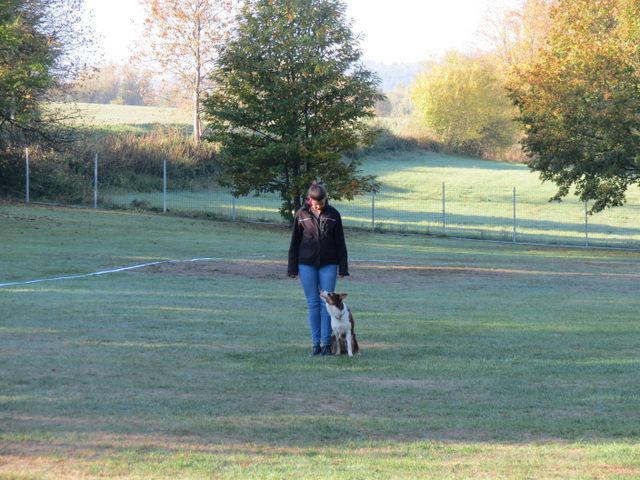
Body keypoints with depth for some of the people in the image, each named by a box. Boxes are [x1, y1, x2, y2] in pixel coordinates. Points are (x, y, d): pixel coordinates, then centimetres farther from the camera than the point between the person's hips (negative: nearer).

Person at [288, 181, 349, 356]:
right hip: (307, 264, 0)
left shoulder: (333, 214, -1)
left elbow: (340, 243, 2)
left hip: (328, 265, 0)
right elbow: (295, 242, 3)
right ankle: (316, 343, 7)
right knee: (313, 303, 2)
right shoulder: (301, 214, -2)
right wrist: (292, 268, 1)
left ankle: (326, 343, 0)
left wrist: (343, 268, -1)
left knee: (326, 302, -3)